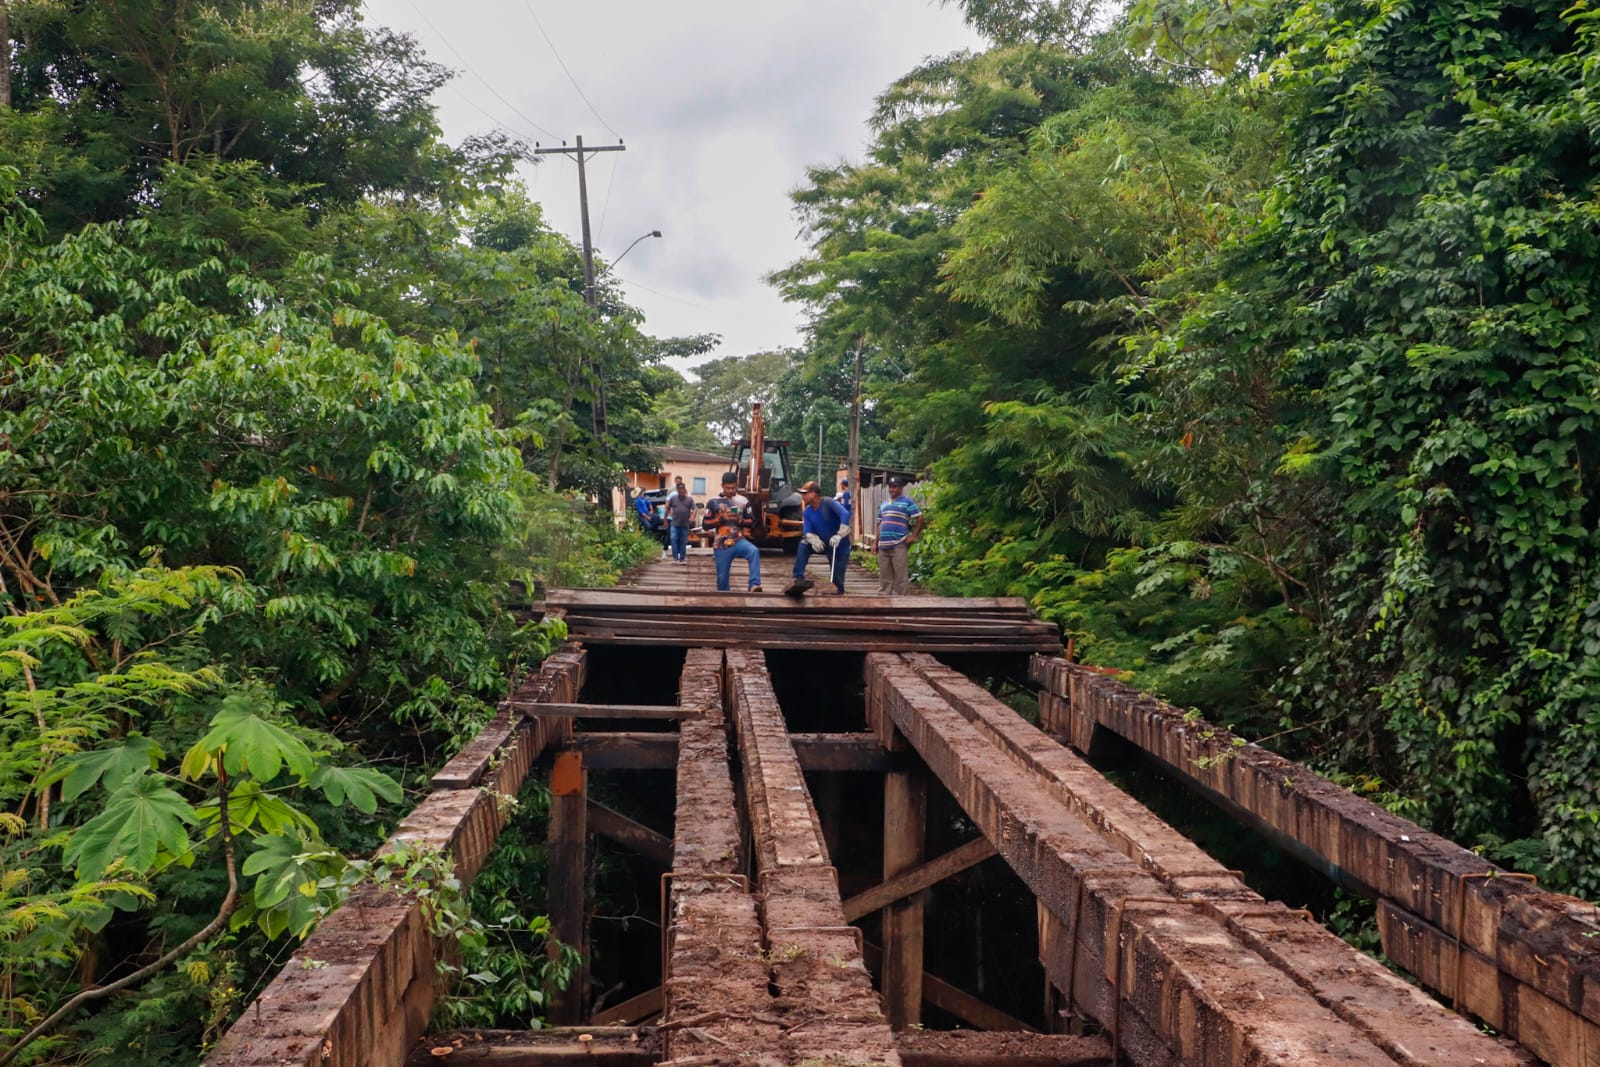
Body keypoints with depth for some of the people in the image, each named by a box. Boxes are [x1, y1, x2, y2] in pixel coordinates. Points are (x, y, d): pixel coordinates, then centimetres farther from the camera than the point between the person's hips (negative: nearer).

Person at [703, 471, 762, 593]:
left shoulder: (743, 501, 5)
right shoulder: (713, 502, 1)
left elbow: (750, 523, 9)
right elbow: (705, 524, 1)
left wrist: (740, 520, -12)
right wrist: (721, 518, -14)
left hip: (739, 541, 0)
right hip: (721, 545, 0)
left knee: (754, 552, -32)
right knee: (722, 577, 4)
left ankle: (754, 585, -41)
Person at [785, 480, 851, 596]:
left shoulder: (828, 503, -22)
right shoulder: (807, 512, -3)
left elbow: (845, 514, -36)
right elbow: (808, 531, -11)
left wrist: (839, 535, -43)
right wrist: (814, 539, -35)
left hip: (839, 545, -5)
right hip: (823, 544, 5)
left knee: (837, 578, -6)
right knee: (804, 545, -18)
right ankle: (798, 579, -22)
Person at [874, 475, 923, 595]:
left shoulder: (907, 502, 1)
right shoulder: (883, 504, 20)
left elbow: (919, 519, -1)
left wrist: (913, 536, -7)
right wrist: (876, 542, 17)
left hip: (899, 545, -6)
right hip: (883, 545, 6)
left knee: (899, 575, -5)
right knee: (884, 575, 9)